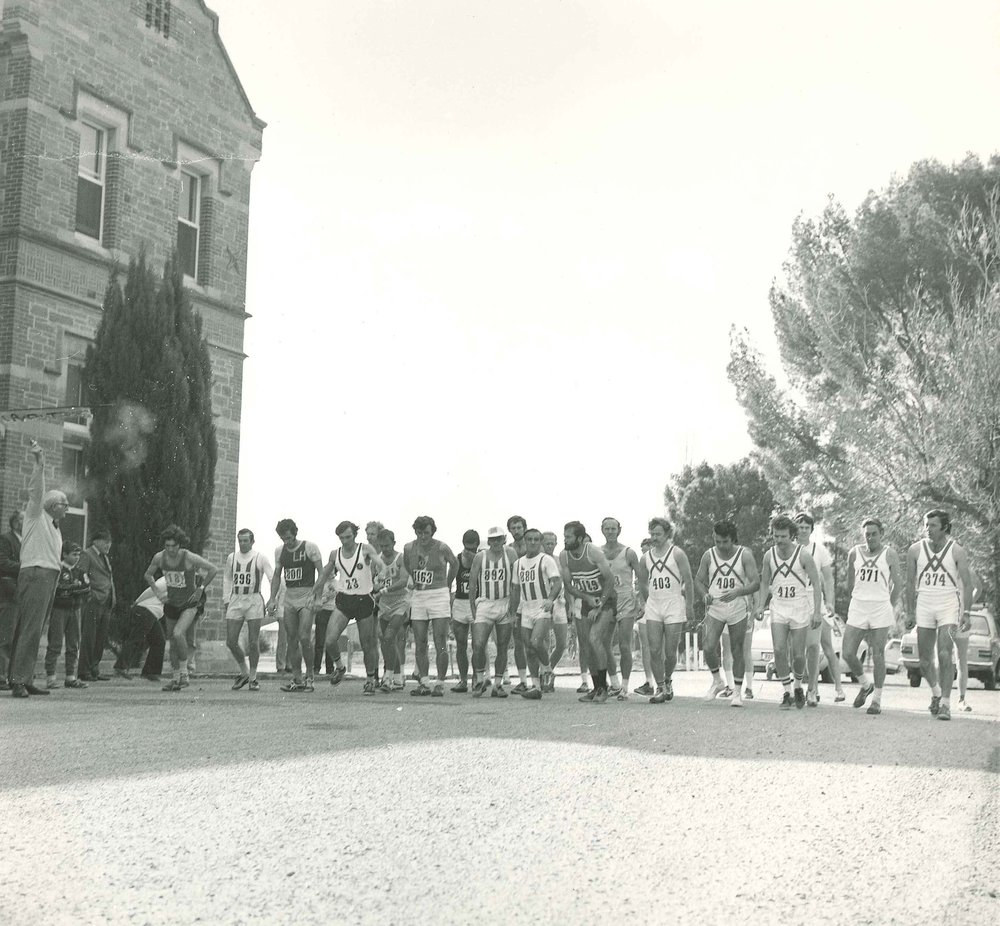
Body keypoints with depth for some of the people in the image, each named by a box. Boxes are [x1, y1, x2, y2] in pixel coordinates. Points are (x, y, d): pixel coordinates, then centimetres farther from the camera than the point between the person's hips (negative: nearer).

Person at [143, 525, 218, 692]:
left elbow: (213, 570, -11)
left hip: (189, 604, -5)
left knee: (178, 634, -25)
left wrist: (200, 589, -9)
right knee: (172, 641, 11)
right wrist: (157, 593, 2)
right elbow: (148, 575, 11)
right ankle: (175, 678, 25)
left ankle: (184, 672, -9)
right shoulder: (159, 557, -9)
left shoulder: (189, 557, -21)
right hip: (171, 604, 5)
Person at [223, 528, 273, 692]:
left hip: (254, 600, -4)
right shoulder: (231, 558, 11)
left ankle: (253, 677, 9)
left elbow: (272, 578, -3)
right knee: (231, 641, -1)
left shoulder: (260, 558, -1)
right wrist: (225, 601, 14)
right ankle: (244, 672, 19)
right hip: (235, 600, 4)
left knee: (253, 642, -4)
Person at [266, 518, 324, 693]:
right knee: (291, 640, 4)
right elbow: (277, 576, 18)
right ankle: (297, 680, 10)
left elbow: (322, 573, -6)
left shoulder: (309, 547, -6)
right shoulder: (279, 551, 10)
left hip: (306, 595, -5)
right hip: (289, 597, 6)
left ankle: (309, 676, 1)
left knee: (304, 637, -14)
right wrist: (272, 599, 9)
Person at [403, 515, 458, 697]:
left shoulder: (442, 548, -8)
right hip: (418, 597, 4)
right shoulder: (409, 548, 2)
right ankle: (424, 683, 8)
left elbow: (454, 564, 11)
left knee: (440, 645, -7)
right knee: (419, 645, 2)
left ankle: (440, 684, -2)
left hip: (439, 595, -4)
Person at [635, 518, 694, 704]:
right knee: (654, 651, -5)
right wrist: (643, 602, 14)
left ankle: (668, 681, 25)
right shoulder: (646, 557, 10)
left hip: (674, 606, -3)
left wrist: (689, 606, -8)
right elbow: (642, 582, 22)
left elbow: (688, 581, -4)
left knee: (670, 652, 0)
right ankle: (660, 688, 2)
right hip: (653, 607, 4)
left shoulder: (677, 554, -3)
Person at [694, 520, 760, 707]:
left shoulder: (744, 555, -7)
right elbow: (698, 580, 8)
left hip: (738, 610, -1)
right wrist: (705, 595, -13)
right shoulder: (709, 555, -1)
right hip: (715, 609, 1)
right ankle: (717, 681, 13)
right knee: (709, 648, -13)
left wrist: (737, 592, -28)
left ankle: (737, 692, 17)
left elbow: (756, 583, -11)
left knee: (737, 652, 5)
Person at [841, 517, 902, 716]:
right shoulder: (854, 553, 8)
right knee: (848, 654, -3)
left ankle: (877, 698, 10)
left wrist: (889, 608, 8)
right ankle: (866, 684, 22)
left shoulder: (890, 554, 0)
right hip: (857, 609, 3)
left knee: (878, 655, -2)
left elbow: (897, 584, 7)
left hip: (880, 608, -3)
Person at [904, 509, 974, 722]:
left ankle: (945, 703, -11)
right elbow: (910, 583, 9)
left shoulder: (956, 551, -5)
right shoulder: (915, 550, 2)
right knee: (924, 660, 5)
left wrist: (967, 613, -9)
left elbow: (967, 583, -2)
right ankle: (936, 693, 31)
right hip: (924, 606, 3)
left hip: (949, 605, -3)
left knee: (944, 655, -16)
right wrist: (910, 613, 8)